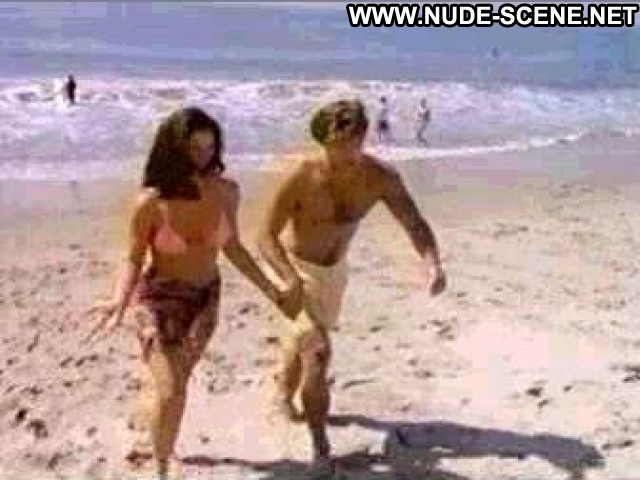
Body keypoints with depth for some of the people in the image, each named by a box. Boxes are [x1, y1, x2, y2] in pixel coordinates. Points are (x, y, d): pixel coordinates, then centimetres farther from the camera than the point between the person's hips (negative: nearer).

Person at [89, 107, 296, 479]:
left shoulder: (227, 191, -10)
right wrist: (120, 302, -30)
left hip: (206, 298, 4)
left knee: (175, 384, 18)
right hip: (159, 299, -4)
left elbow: (233, 248, 4)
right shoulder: (152, 202, -20)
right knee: (170, 393, -9)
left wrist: (273, 291, 6)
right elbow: (134, 260, -11)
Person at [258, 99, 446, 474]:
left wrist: (433, 262, -38)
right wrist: (291, 279, -45)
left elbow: (415, 223, -18)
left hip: (334, 270, 5)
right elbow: (267, 235, -27)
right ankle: (321, 448, -5)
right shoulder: (302, 177, -30)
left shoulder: (381, 177, -20)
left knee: (301, 339, 27)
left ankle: (284, 396, 56)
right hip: (296, 268, -5)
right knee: (318, 351, -18)